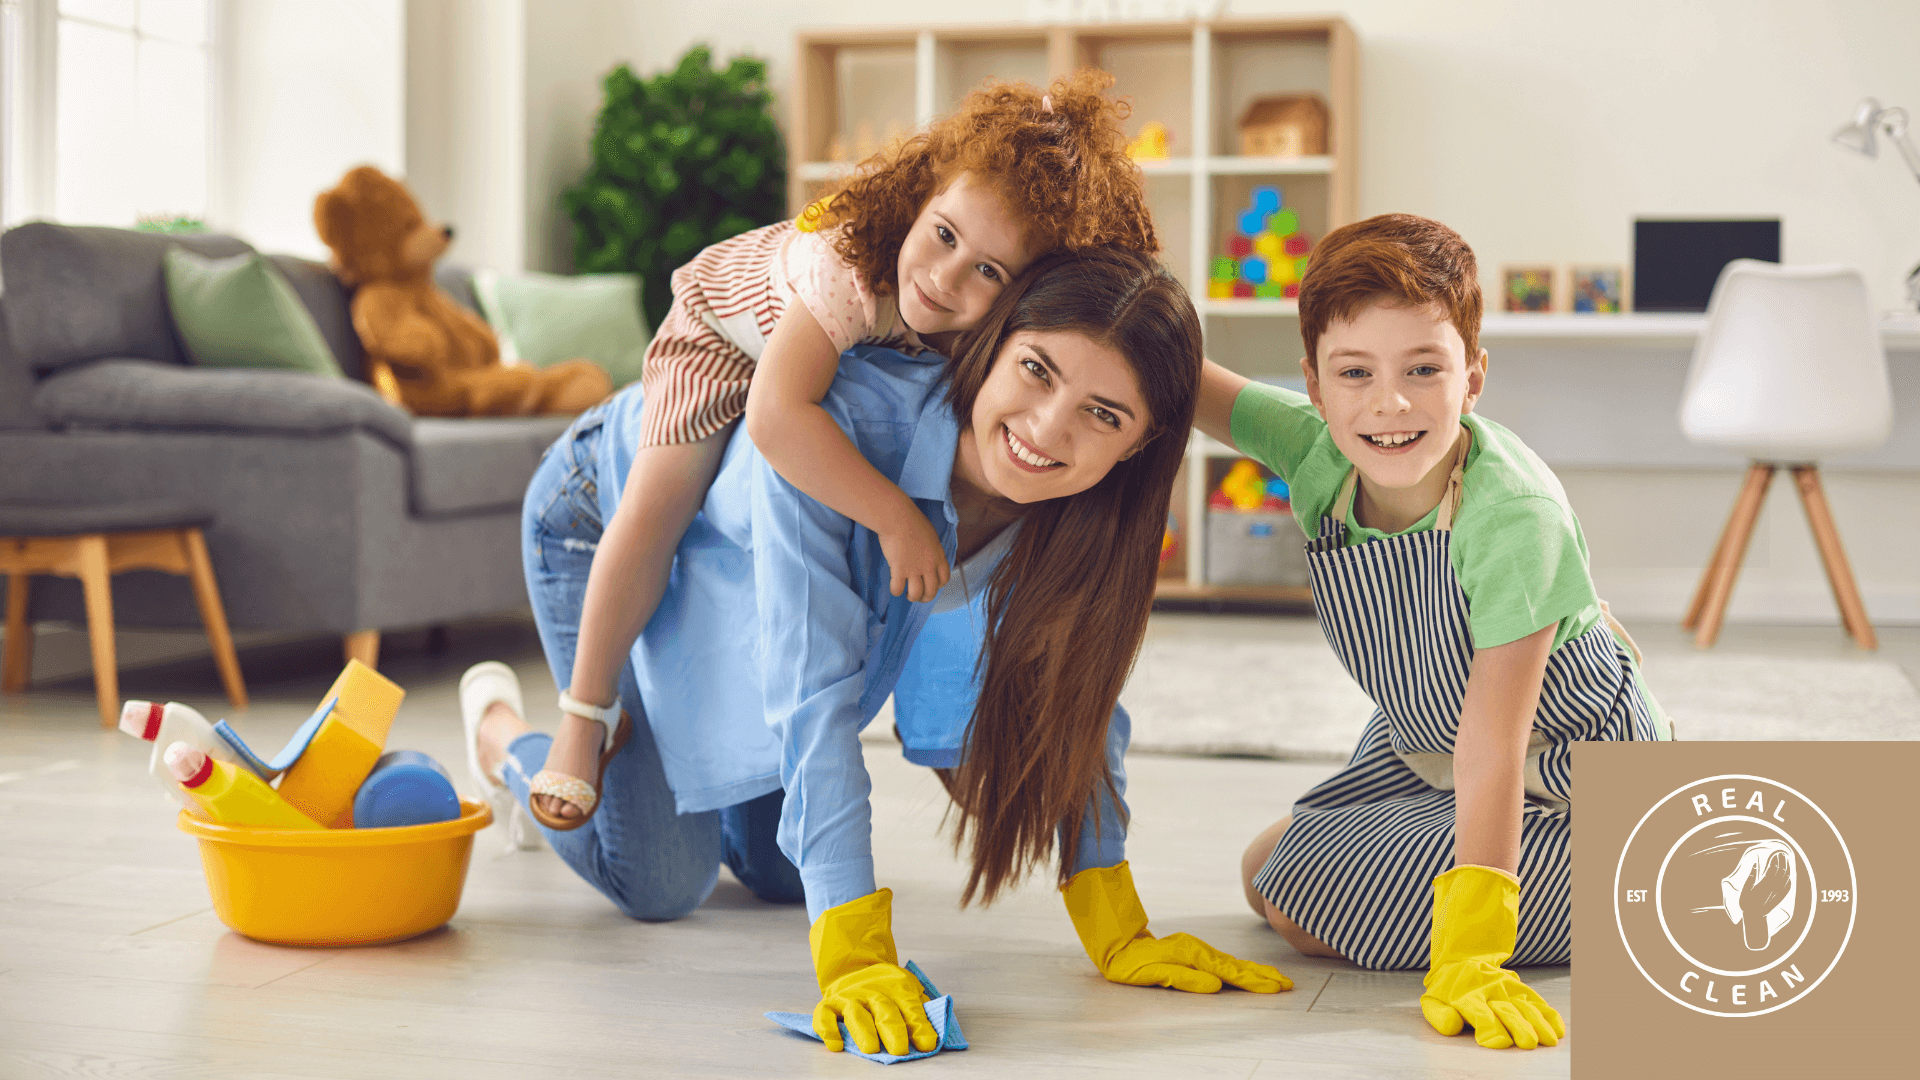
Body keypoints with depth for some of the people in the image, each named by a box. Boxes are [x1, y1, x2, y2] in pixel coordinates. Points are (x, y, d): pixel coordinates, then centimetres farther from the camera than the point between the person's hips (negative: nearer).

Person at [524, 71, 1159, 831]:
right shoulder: (849, 272, -49)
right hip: (726, 334, -5)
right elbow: (775, 417, -57)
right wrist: (896, 517, -55)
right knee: (654, 514, -15)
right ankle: (582, 721, 0)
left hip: (870, 359, 5)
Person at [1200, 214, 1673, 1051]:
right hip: (1420, 742, 7)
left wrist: (1468, 956, -38)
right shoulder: (1313, 449, -21)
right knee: (1265, 880, 18)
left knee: (1310, 911, -13)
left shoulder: (1515, 516, -37)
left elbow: (1492, 741, -36)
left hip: (1569, 769, -7)